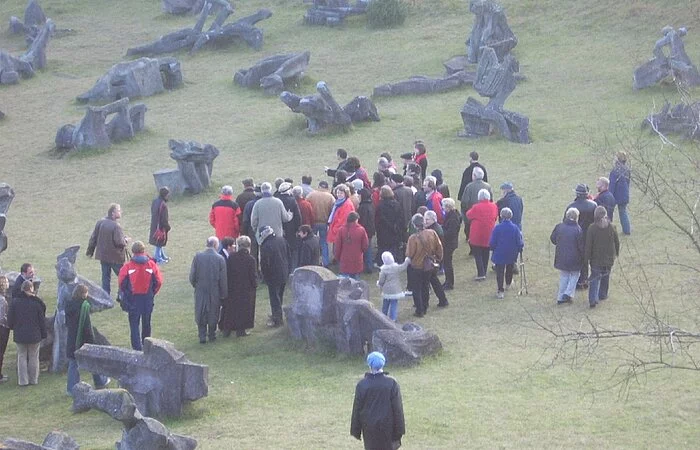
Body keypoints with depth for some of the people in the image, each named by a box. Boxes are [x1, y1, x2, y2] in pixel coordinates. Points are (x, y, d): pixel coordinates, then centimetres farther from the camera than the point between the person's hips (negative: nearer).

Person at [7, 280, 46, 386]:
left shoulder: (15, 301, -7)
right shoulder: (37, 302, -10)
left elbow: (10, 319, -2)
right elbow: (42, 320, -5)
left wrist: (13, 328, 18)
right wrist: (43, 334, 5)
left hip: (19, 334, 1)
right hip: (34, 335, -1)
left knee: (22, 357, 10)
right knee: (33, 357, 11)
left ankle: (23, 380, 7)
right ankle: (33, 380, 15)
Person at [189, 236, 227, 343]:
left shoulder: (198, 256, -10)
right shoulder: (220, 259, -14)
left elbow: (192, 275, -5)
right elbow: (223, 279, -9)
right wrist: (223, 294, 1)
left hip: (200, 291, 1)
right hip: (214, 291, -1)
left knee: (201, 314, 12)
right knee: (213, 314, 15)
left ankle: (202, 336, 13)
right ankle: (211, 335, 25)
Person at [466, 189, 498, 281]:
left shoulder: (476, 208, -18)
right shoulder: (494, 207, -4)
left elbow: (468, 215, -2)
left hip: (477, 235, -4)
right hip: (489, 235, 4)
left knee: (477, 254, 3)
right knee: (486, 254, 16)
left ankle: (481, 274, -7)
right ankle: (484, 273, 21)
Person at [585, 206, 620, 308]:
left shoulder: (592, 228, -15)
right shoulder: (611, 227, -6)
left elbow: (588, 245, -12)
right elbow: (617, 242, 4)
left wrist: (587, 257, -4)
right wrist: (616, 253, 20)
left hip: (596, 258, -3)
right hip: (609, 258, 3)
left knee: (595, 278, 1)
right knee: (605, 276, 21)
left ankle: (593, 299, -11)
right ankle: (602, 295, 34)